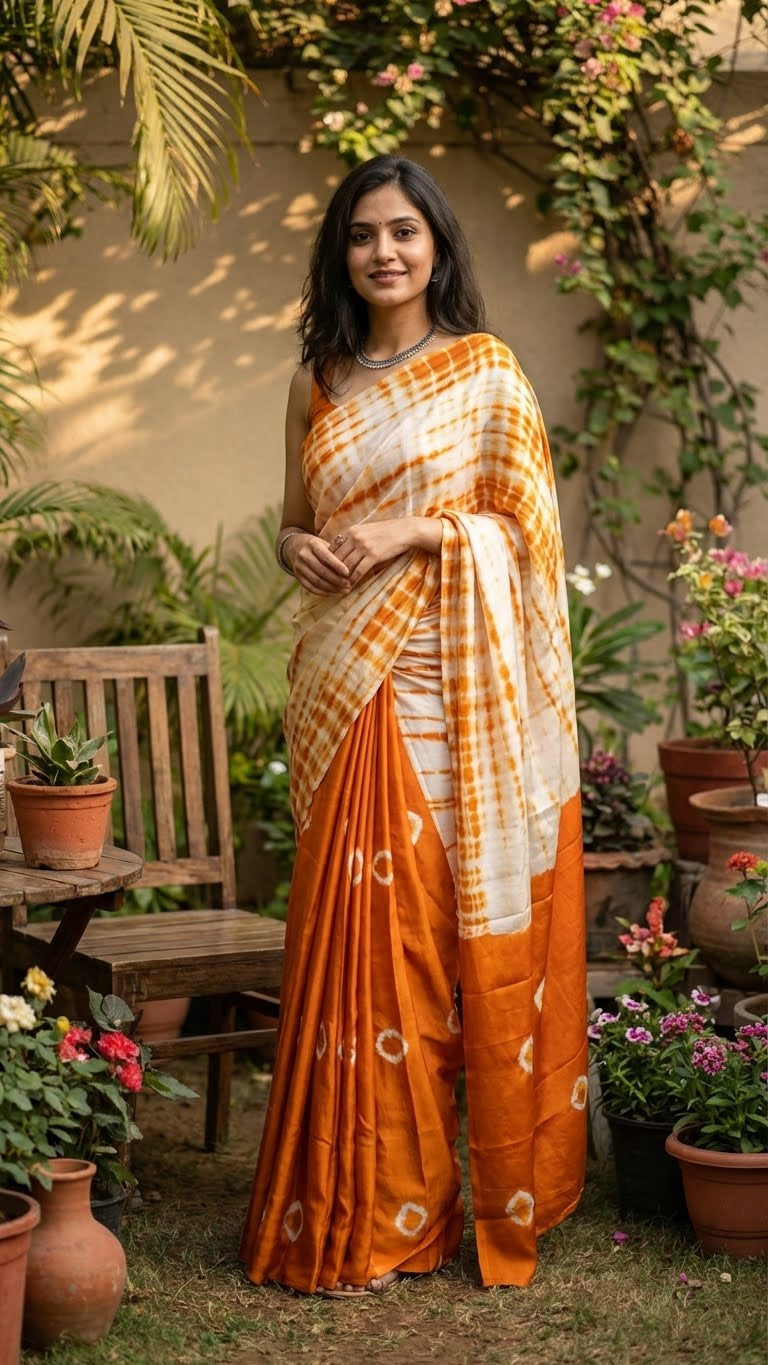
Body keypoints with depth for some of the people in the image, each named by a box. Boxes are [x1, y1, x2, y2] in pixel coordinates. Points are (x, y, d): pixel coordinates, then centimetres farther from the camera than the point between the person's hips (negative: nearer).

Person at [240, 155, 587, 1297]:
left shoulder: (486, 374, 2)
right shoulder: (320, 387, 13)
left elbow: (528, 527, -1)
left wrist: (414, 530, -15)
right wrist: (301, 549, -4)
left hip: (451, 689, -3)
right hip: (347, 689, 3)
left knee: (436, 931, -2)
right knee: (356, 932, 1)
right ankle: (356, 1205, 8)